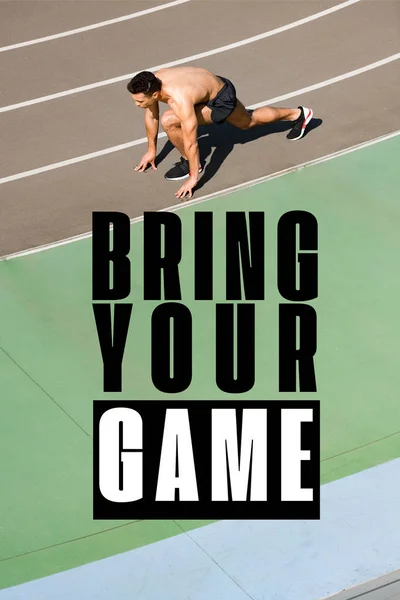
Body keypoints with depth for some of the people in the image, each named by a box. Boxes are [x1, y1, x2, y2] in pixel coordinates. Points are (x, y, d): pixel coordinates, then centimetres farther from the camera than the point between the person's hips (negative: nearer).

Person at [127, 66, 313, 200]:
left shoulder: (179, 100, -41)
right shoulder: (151, 83, -19)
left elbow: (191, 142, -35)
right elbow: (151, 115, 0)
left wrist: (193, 178, -27)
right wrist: (152, 150, 9)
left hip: (221, 99, -8)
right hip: (215, 85, 8)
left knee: (168, 121, -24)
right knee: (247, 122, 32)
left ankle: (189, 164, 1)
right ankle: (298, 114, 52)